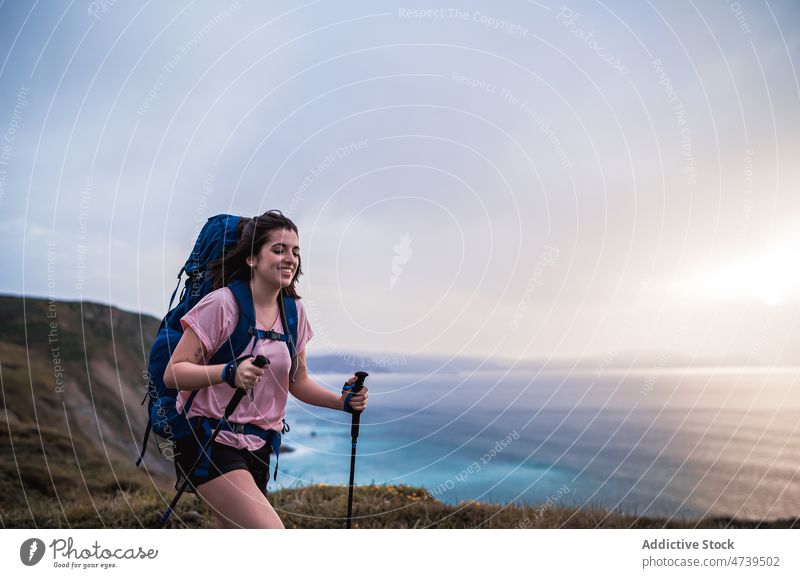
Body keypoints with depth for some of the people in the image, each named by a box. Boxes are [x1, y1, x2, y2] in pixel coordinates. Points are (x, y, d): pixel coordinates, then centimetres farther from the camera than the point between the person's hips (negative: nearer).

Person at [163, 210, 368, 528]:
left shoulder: (294, 311, 5)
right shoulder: (221, 304, -14)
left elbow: (298, 381, 13)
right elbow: (172, 373, -16)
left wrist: (342, 401, -4)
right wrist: (230, 372, -32)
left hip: (257, 448, 7)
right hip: (208, 442, -7)